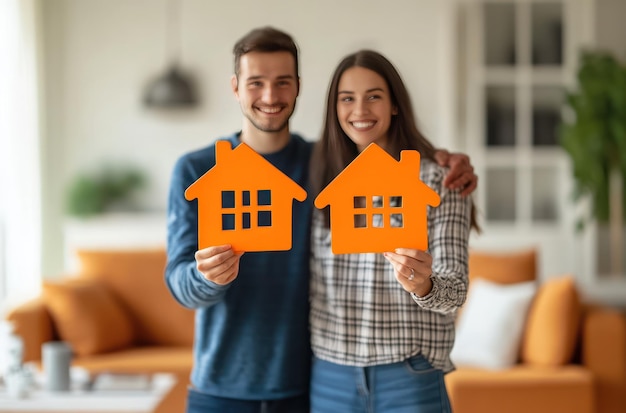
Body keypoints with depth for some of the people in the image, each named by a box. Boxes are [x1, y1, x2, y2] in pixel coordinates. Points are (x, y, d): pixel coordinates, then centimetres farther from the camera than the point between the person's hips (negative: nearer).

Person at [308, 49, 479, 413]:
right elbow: (314, 285, 10)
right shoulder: (322, 182, 5)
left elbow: (455, 287, -9)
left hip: (409, 379, -3)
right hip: (330, 379, 3)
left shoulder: (439, 181, -5)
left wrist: (423, 285, -29)